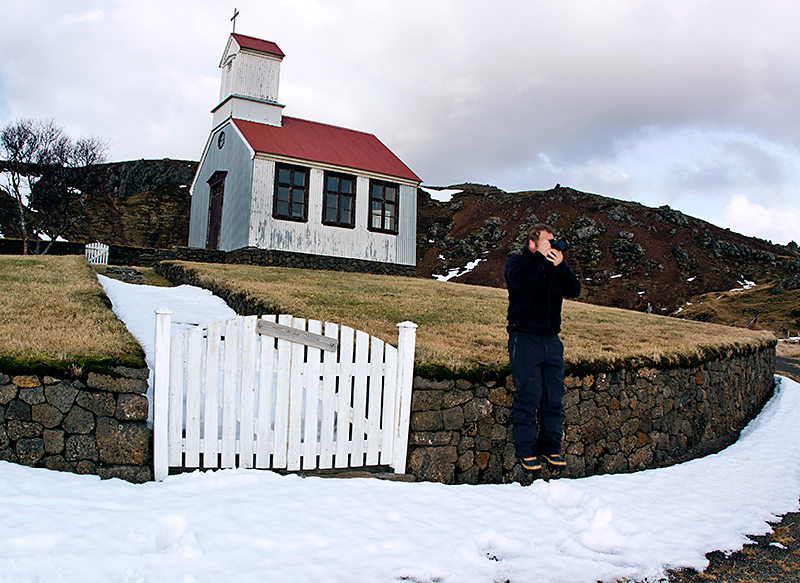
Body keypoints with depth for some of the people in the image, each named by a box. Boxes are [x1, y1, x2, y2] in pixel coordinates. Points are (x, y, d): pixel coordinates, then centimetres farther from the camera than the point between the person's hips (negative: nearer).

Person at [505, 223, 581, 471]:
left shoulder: (556, 266, 15)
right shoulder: (517, 262, 2)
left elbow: (574, 291, 2)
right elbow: (519, 281, -21)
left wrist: (560, 266, -10)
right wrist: (539, 257, -16)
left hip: (552, 340, 5)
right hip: (524, 339, -5)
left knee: (554, 396, 6)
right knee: (528, 396, -6)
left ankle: (551, 448, 18)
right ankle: (526, 450, 4)